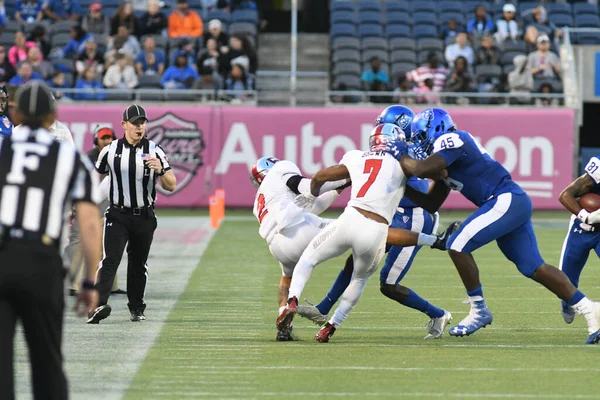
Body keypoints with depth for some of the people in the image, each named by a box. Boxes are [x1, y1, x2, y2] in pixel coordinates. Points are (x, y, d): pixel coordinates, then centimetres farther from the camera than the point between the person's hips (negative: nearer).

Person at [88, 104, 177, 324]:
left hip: (144, 217, 1)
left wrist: (160, 170, -24)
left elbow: (171, 186, -4)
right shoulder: (111, 150, 0)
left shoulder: (154, 151, -1)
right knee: (111, 259, -17)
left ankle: (136, 309, 22)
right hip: (117, 216, -1)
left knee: (138, 264, 11)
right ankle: (98, 304, -29)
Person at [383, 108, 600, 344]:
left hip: (506, 200, -10)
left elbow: (420, 170, -19)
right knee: (533, 268, 6)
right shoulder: (448, 151, 22)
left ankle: (479, 311, -2)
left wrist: (400, 156, -1)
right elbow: (431, 204, 26)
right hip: (515, 204, 10)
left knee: (457, 245, -11)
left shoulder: (450, 141, -6)